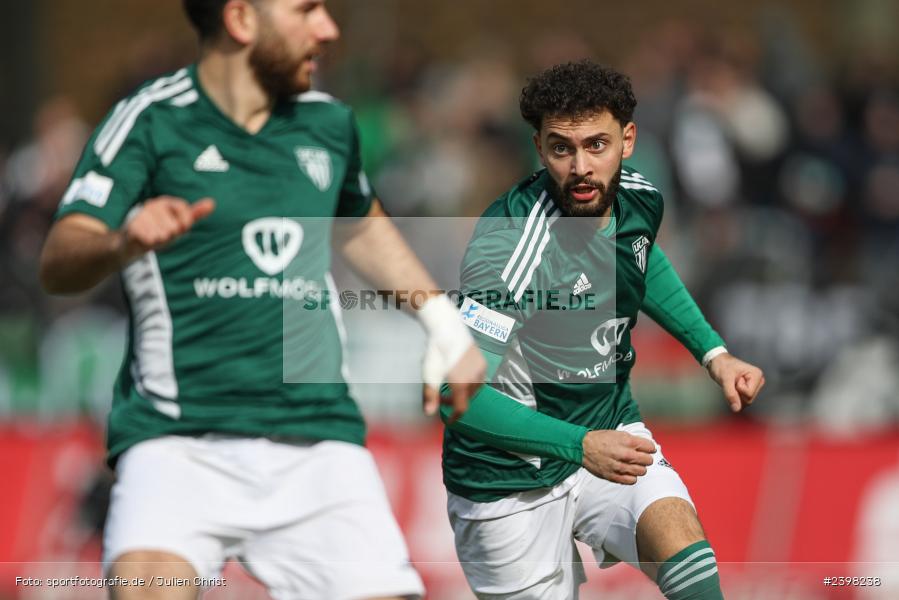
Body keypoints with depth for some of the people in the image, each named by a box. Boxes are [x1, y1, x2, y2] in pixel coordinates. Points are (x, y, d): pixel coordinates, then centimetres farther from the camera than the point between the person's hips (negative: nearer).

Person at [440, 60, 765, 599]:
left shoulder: (640, 199, -4)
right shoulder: (510, 245, -27)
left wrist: (713, 352, 15)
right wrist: (579, 446, -35)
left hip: (609, 434, 4)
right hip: (512, 481, -4)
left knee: (682, 544, -24)